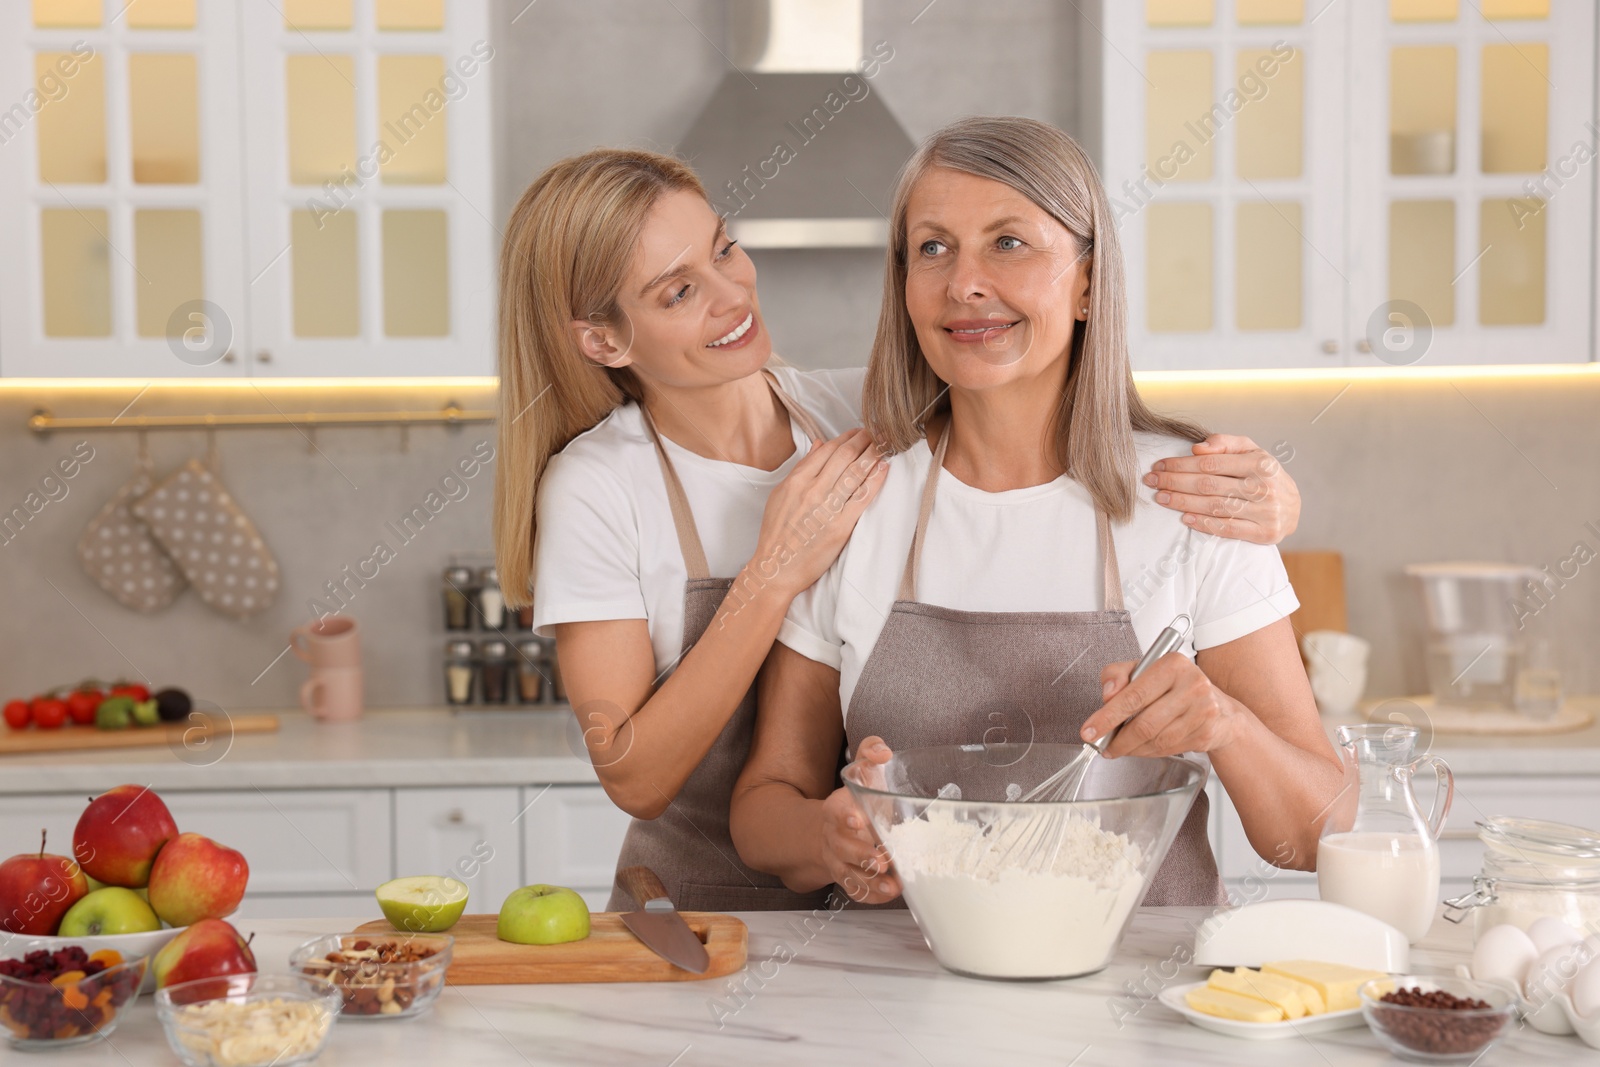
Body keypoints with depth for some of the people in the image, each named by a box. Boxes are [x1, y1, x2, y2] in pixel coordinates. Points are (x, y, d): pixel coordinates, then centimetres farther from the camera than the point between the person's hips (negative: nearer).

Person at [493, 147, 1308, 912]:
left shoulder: (870, 413, -1)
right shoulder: (595, 487, -9)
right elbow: (635, 779, -13)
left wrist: (1256, 495, -23)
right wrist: (775, 574, -21)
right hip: (706, 912, 0)